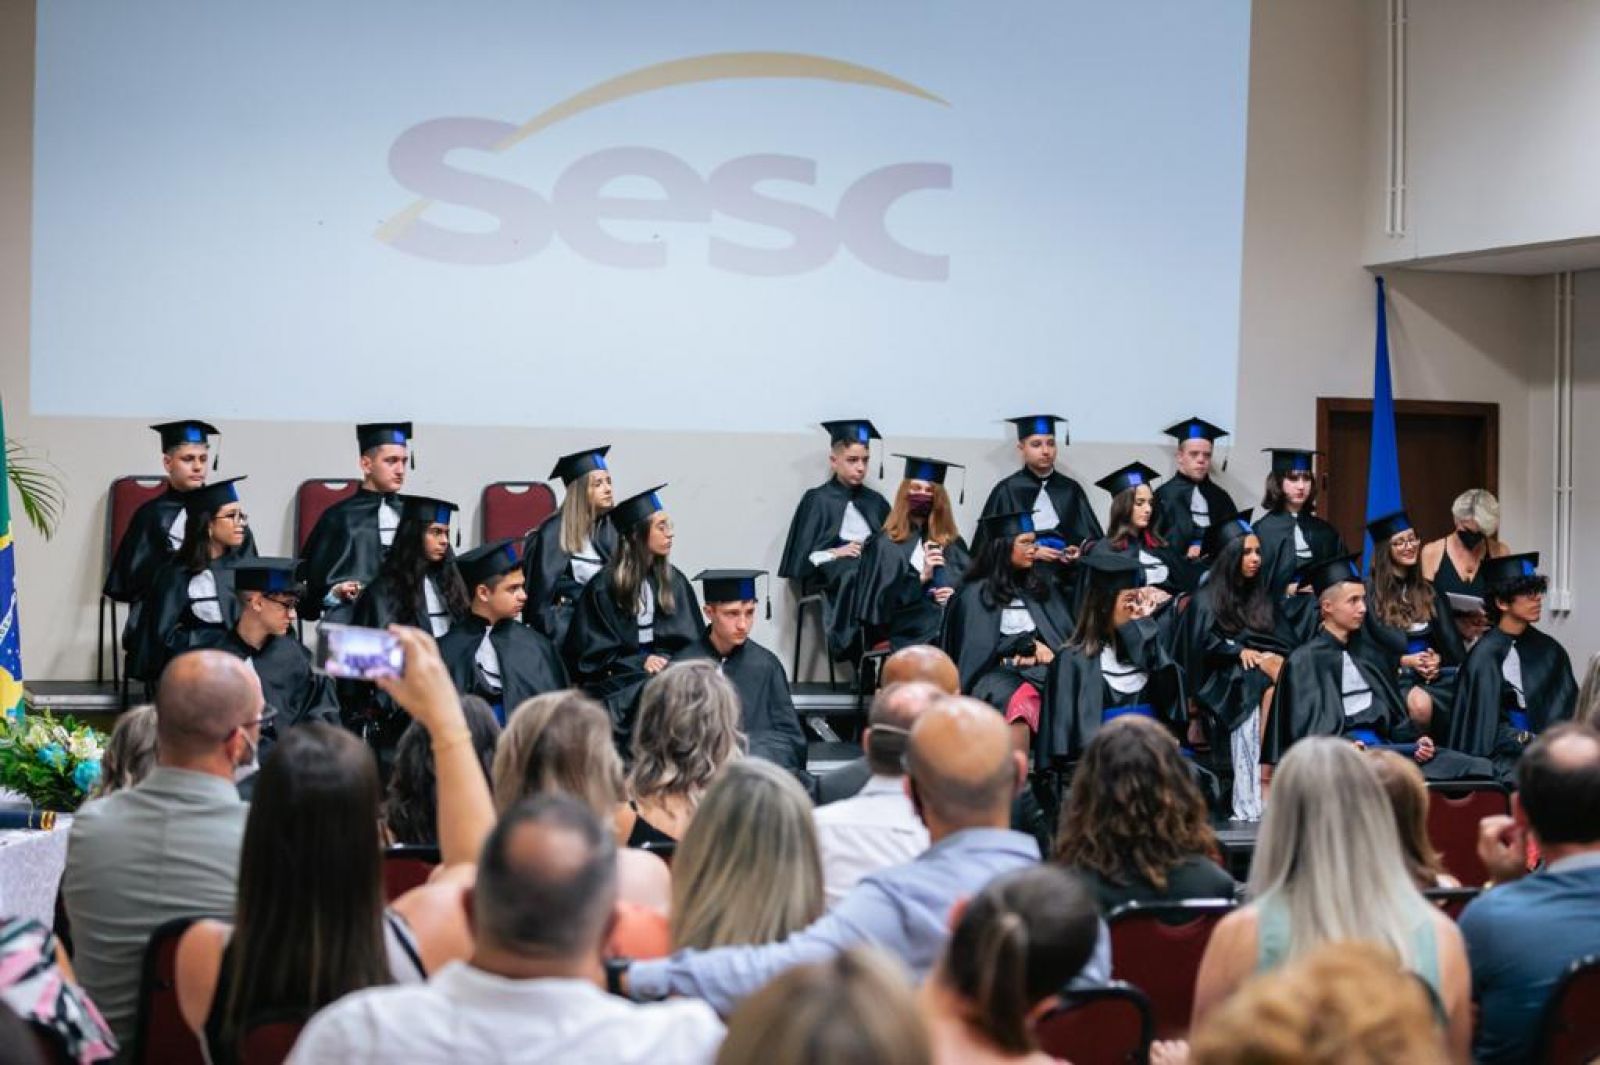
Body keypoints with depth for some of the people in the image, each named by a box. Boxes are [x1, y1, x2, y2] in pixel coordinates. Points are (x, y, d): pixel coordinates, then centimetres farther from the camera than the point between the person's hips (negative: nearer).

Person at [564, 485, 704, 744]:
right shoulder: (604, 588, -1)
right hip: (620, 681, -4)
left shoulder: (674, 582, 14)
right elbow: (591, 655, 0)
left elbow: (693, 642, 17)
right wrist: (641, 663, -10)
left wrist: (672, 664, -5)